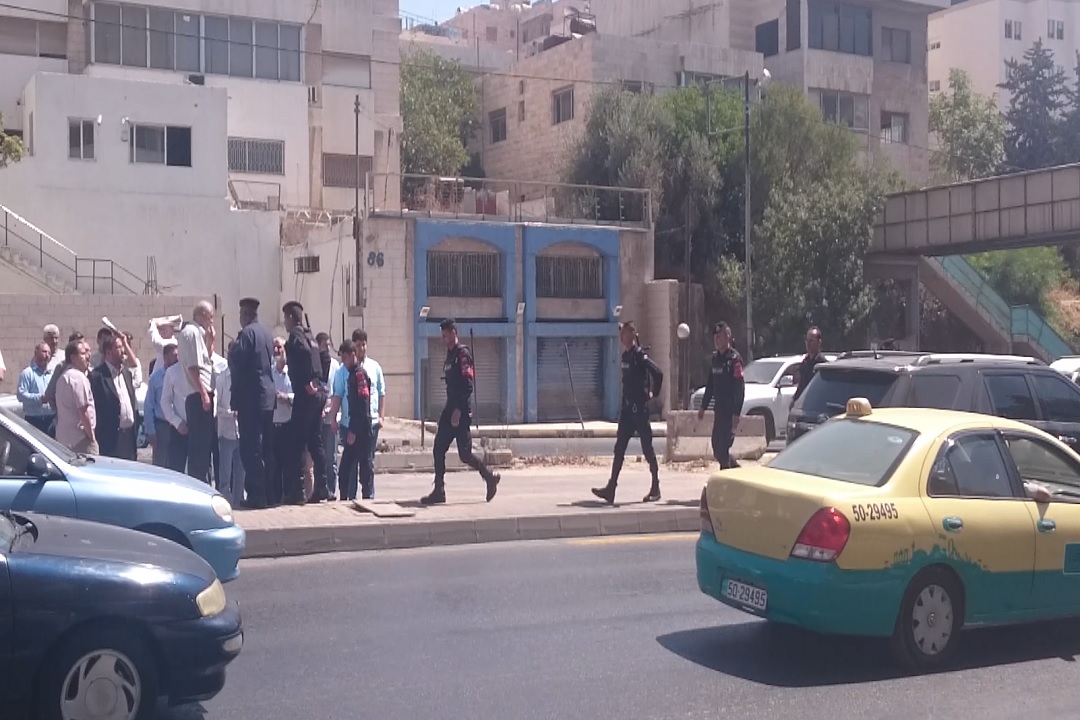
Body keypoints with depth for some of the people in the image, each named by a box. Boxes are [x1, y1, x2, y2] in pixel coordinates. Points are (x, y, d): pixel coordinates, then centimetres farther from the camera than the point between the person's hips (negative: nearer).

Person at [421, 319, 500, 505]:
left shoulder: (463, 353, -12)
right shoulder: (450, 354, 16)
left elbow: (468, 383, -20)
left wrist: (458, 410, -23)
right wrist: (451, 409, 18)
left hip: (461, 411, -9)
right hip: (450, 409, 9)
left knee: (464, 453, -5)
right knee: (438, 449, 4)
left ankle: (491, 477, 14)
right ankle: (439, 492, 8)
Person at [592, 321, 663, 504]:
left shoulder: (640, 355, -14)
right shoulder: (625, 356, 12)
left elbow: (658, 373, -25)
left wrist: (654, 393, -14)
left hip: (639, 408, -8)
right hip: (627, 407, 8)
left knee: (647, 448, 1)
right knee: (619, 448, 4)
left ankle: (656, 488, 11)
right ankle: (611, 488, 4)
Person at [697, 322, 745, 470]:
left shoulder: (734, 358, -12)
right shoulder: (715, 357, 13)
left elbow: (740, 387, -17)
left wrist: (736, 413, -22)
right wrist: (703, 407, 20)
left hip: (730, 411, -8)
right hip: (719, 409, 8)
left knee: (722, 447, -8)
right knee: (717, 447, 12)